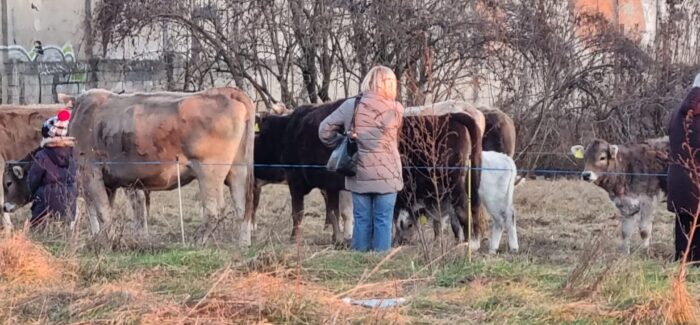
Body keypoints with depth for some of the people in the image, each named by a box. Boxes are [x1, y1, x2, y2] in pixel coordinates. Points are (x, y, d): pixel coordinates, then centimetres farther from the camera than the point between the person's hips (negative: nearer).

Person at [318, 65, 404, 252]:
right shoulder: (395, 110, -5)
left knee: (362, 221, 9)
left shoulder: (350, 106, -1)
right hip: (387, 176, -2)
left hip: (358, 176, 2)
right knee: (383, 221, 3)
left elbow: (325, 130, 1)